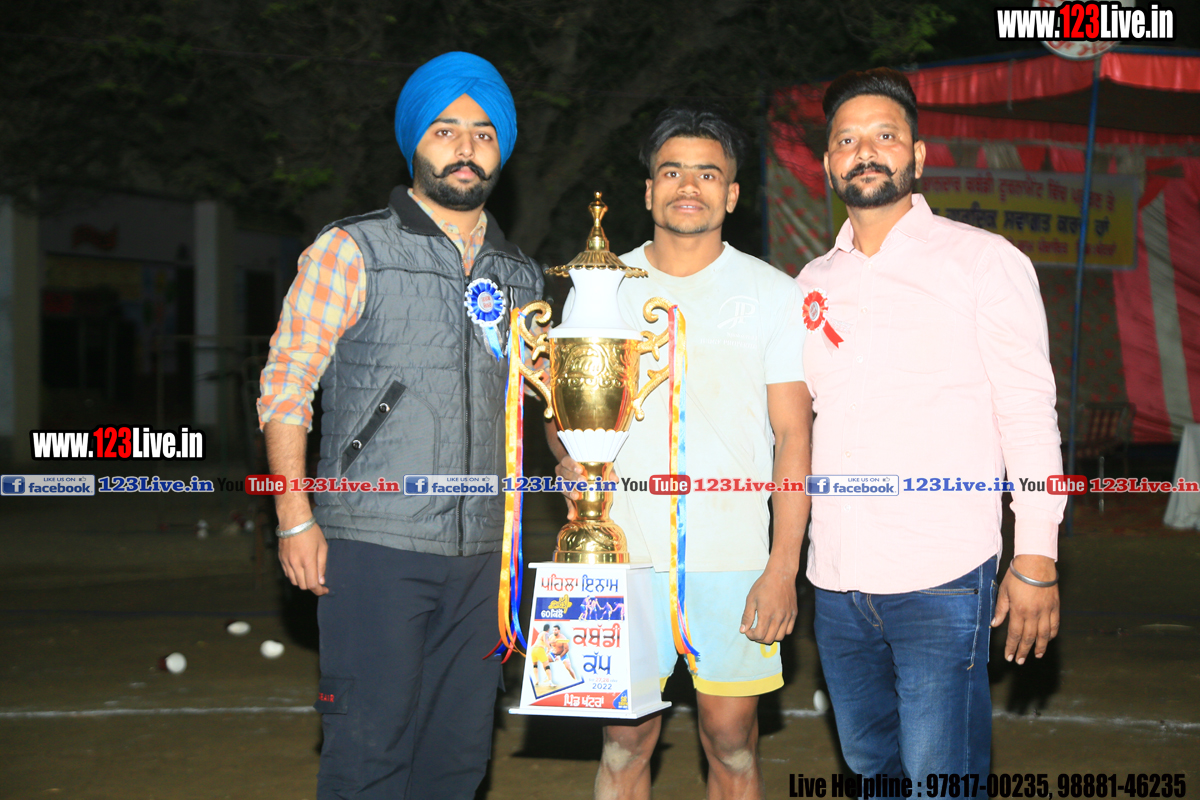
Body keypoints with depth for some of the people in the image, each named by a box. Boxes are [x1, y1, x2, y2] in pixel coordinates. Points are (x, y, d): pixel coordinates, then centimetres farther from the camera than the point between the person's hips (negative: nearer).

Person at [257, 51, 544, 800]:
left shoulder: (521, 276, 15)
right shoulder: (351, 252, 0)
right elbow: (287, 382, -3)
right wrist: (296, 517, -10)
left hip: (480, 552, 5)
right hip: (374, 546, -5)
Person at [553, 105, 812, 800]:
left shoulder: (775, 295, 3)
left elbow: (794, 436, 0)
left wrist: (784, 567, -8)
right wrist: (570, 452, -8)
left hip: (734, 559, -1)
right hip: (625, 554, 1)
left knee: (732, 742, 3)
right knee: (626, 742, 3)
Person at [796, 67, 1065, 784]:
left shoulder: (983, 261, 0)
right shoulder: (814, 283, 13)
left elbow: (1029, 414, -3)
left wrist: (1036, 561, -8)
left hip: (941, 581, -5)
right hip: (838, 580, 5)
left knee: (939, 779, -7)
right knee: (871, 764, 15)